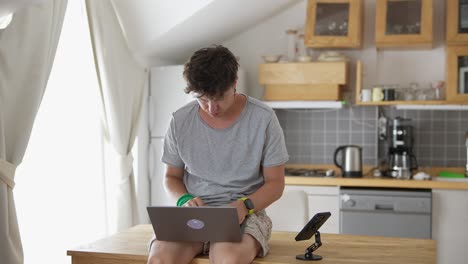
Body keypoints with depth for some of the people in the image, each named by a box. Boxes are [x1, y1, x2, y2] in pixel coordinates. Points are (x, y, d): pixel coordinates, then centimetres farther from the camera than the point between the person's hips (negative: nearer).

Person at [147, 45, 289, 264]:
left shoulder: (263, 119, -5)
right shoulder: (180, 121, 2)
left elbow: (275, 183, 2)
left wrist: (244, 205, -17)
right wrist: (184, 199, -7)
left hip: (245, 214, -2)